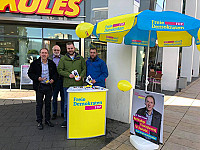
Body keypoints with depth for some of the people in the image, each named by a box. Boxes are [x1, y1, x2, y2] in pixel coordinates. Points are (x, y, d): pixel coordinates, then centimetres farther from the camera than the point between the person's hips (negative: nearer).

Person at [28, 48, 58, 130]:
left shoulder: (52, 63, 5)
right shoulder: (35, 63, -1)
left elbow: (55, 73, 12)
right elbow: (30, 73, 1)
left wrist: (53, 79, -7)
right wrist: (37, 78, -14)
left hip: (49, 86, 2)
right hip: (39, 86, -2)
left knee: (48, 103, 11)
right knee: (39, 104, 4)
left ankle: (47, 120, 25)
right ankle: (39, 121, 17)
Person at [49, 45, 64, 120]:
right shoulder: (49, 58, 6)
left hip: (62, 79, 0)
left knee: (63, 97, 8)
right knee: (54, 97, 9)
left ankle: (63, 113, 22)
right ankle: (54, 113, 23)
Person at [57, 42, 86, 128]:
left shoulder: (80, 58, 10)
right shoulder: (63, 59, 6)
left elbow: (84, 69, 9)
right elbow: (59, 70, 2)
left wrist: (81, 76, -9)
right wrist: (68, 75, -12)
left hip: (79, 84, 1)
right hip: (67, 84, -1)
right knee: (67, 103, 6)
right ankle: (66, 120, 20)